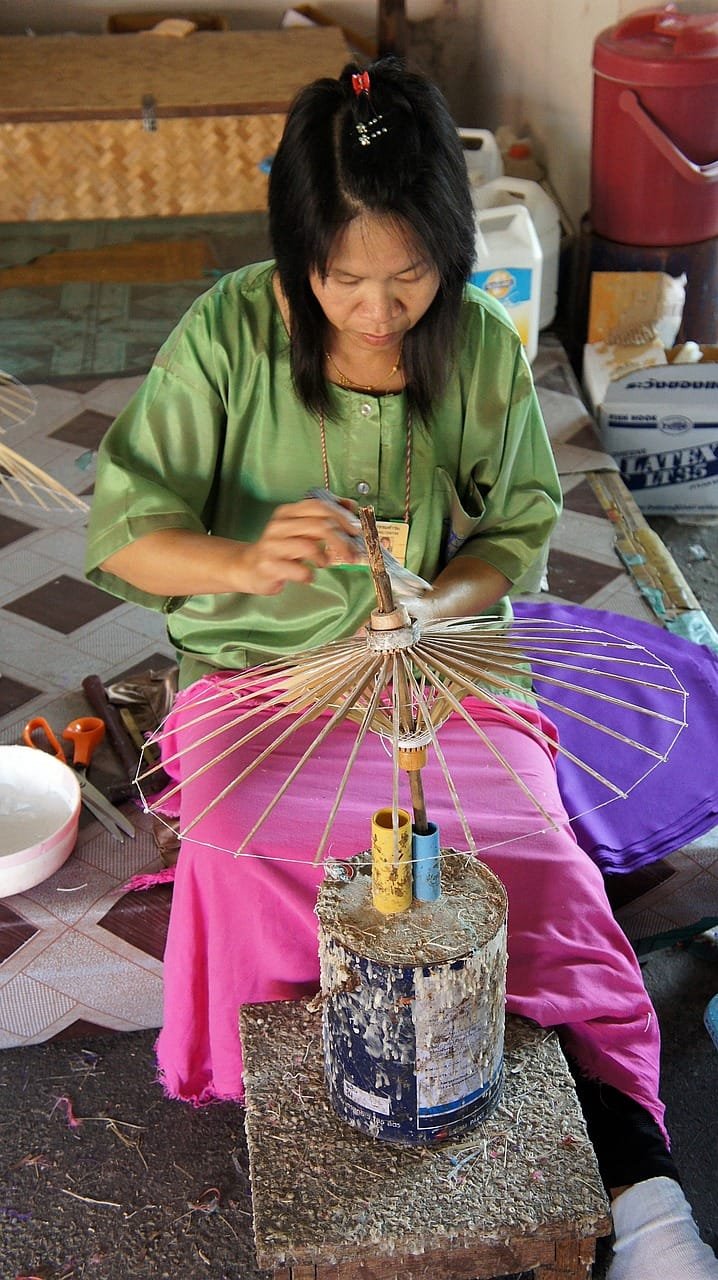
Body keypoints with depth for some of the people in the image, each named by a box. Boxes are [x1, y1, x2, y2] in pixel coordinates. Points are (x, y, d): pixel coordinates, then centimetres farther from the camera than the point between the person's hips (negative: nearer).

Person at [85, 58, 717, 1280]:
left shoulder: (480, 346, -4)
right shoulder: (226, 335, -10)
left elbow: (518, 531, 7)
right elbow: (121, 534, -9)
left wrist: (441, 600, -16)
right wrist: (246, 562, -30)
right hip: (260, 670, 0)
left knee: (534, 869, -24)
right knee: (256, 861, -29)